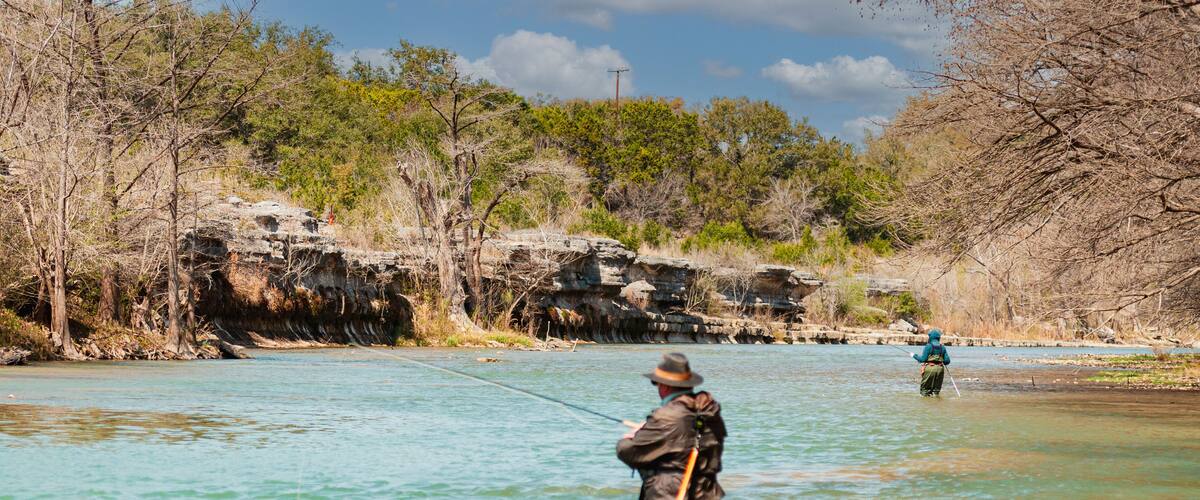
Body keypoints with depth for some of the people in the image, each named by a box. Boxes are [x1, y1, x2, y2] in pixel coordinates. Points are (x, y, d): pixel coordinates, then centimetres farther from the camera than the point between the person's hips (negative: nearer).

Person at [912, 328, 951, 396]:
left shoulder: (928, 346, -8)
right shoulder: (942, 347, 6)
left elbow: (923, 359, -10)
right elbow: (947, 361, 5)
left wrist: (914, 355, 5)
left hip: (929, 368, -4)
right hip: (939, 369, 4)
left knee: (925, 389, 6)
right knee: (937, 387, 15)